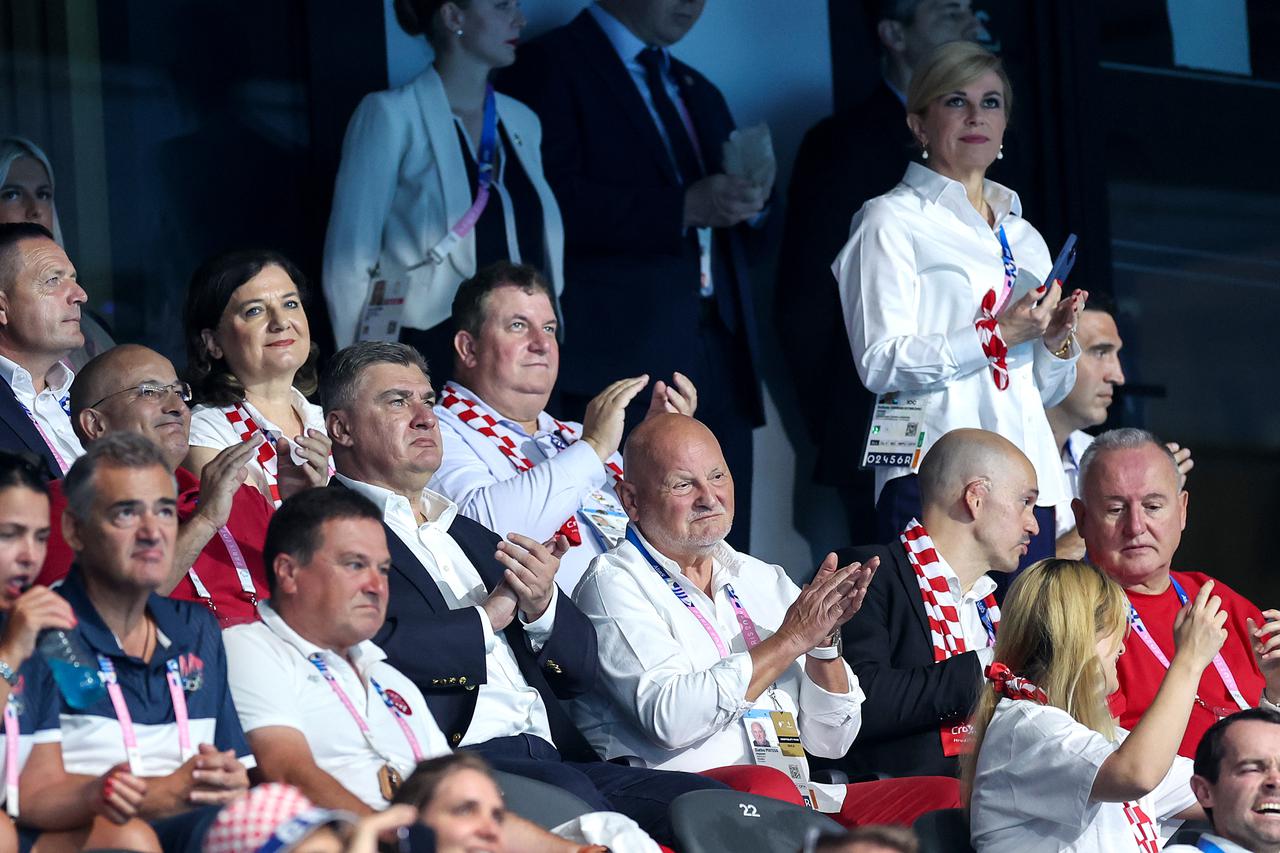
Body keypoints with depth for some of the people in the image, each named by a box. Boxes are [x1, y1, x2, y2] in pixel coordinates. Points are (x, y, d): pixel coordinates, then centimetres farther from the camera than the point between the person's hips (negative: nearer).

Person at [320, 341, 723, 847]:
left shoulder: (474, 537, 29)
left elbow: (581, 671, 25)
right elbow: (371, 644, -16)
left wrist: (542, 606, 2)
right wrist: (487, 618, 0)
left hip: (556, 757, 7)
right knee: (565, 789, -37)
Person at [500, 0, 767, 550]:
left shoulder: (697, 92, 25)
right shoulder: (552, 66, -1)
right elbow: (554, 204, -14)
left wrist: (747, 203, 1)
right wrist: (682, 209, -19)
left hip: (720, 357, 7)